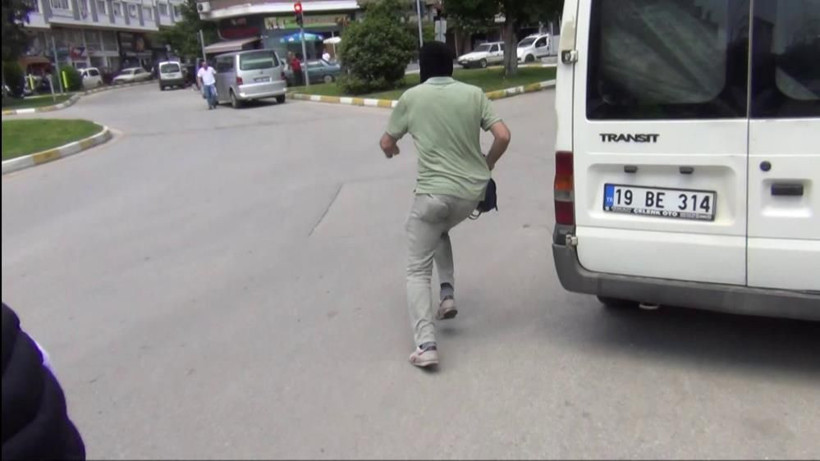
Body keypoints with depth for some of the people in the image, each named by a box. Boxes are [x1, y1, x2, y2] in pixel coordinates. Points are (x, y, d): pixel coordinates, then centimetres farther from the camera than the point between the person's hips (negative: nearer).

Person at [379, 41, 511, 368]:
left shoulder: (411, 98, 0)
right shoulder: (474, 94, 4)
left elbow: (387, 144, 10)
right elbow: (503, 136, -3)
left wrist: (392, 150, 34)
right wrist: (487, 166, 15)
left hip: (434, 194, -4)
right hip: (472, 191, 4)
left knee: (417, 271, 4)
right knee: (440, 230, 35)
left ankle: (425, 344, -12)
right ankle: (448, 294, 20)